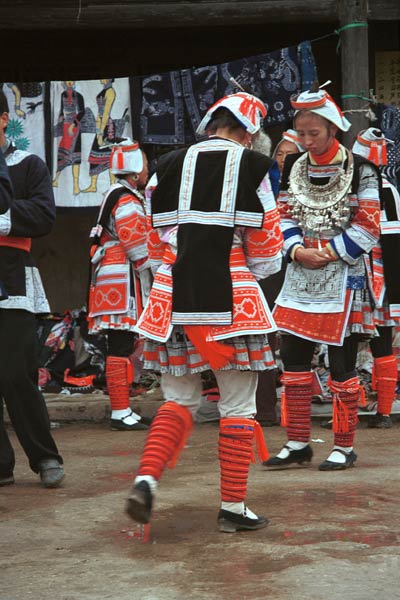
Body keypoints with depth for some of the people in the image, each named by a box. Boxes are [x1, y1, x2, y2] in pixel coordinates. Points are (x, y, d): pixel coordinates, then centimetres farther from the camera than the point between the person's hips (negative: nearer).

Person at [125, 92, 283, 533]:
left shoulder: (169, 166, 10)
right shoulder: (252, 166, 0)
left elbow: (157, 240, 15)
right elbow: (265, 247, 3)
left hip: (174, 297, 4)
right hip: (231, 298, -3)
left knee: (179, 399, 15)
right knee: (238, 405, 6)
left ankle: (146, 479, -4)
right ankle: (233, 508, 10)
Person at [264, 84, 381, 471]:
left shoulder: (360, 171, -6)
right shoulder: (293, 168, 9)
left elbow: (367, 228, -8)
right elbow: (284, 217, 10)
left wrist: (329, 253, -14)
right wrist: (298, 250, -8)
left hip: (343, 276, -5)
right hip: (300, 277, 5)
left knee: (342, 364, 0)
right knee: (292, 357, 6)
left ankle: (344, 447, 13)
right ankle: (298, 443, 18)